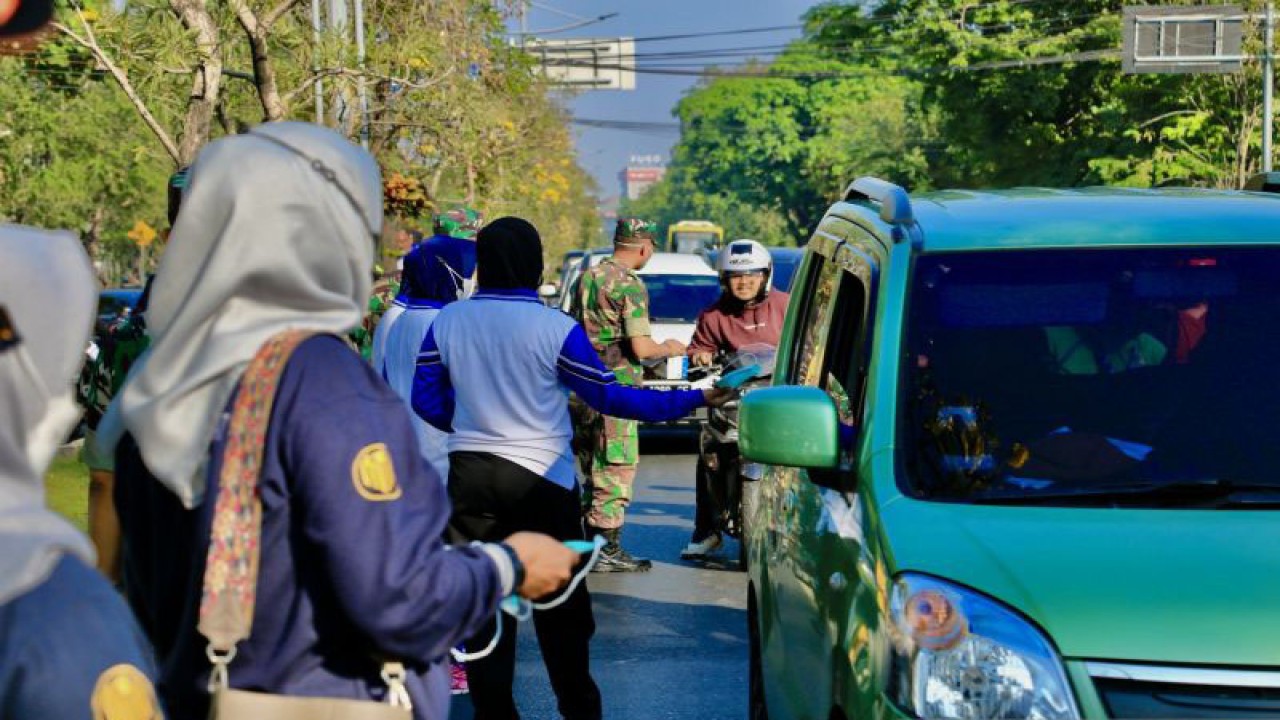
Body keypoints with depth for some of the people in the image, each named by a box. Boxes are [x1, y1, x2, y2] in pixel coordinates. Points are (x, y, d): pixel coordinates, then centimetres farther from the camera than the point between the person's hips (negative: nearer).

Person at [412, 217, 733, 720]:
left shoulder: (447, 321, -1)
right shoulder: (554, 328, -13)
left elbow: (425, 399, 4)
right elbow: (609, 397, -10)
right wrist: (695, 399, -6)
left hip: (469, 474, 3)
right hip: (540, 479, -3)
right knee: (559, 603, 9)